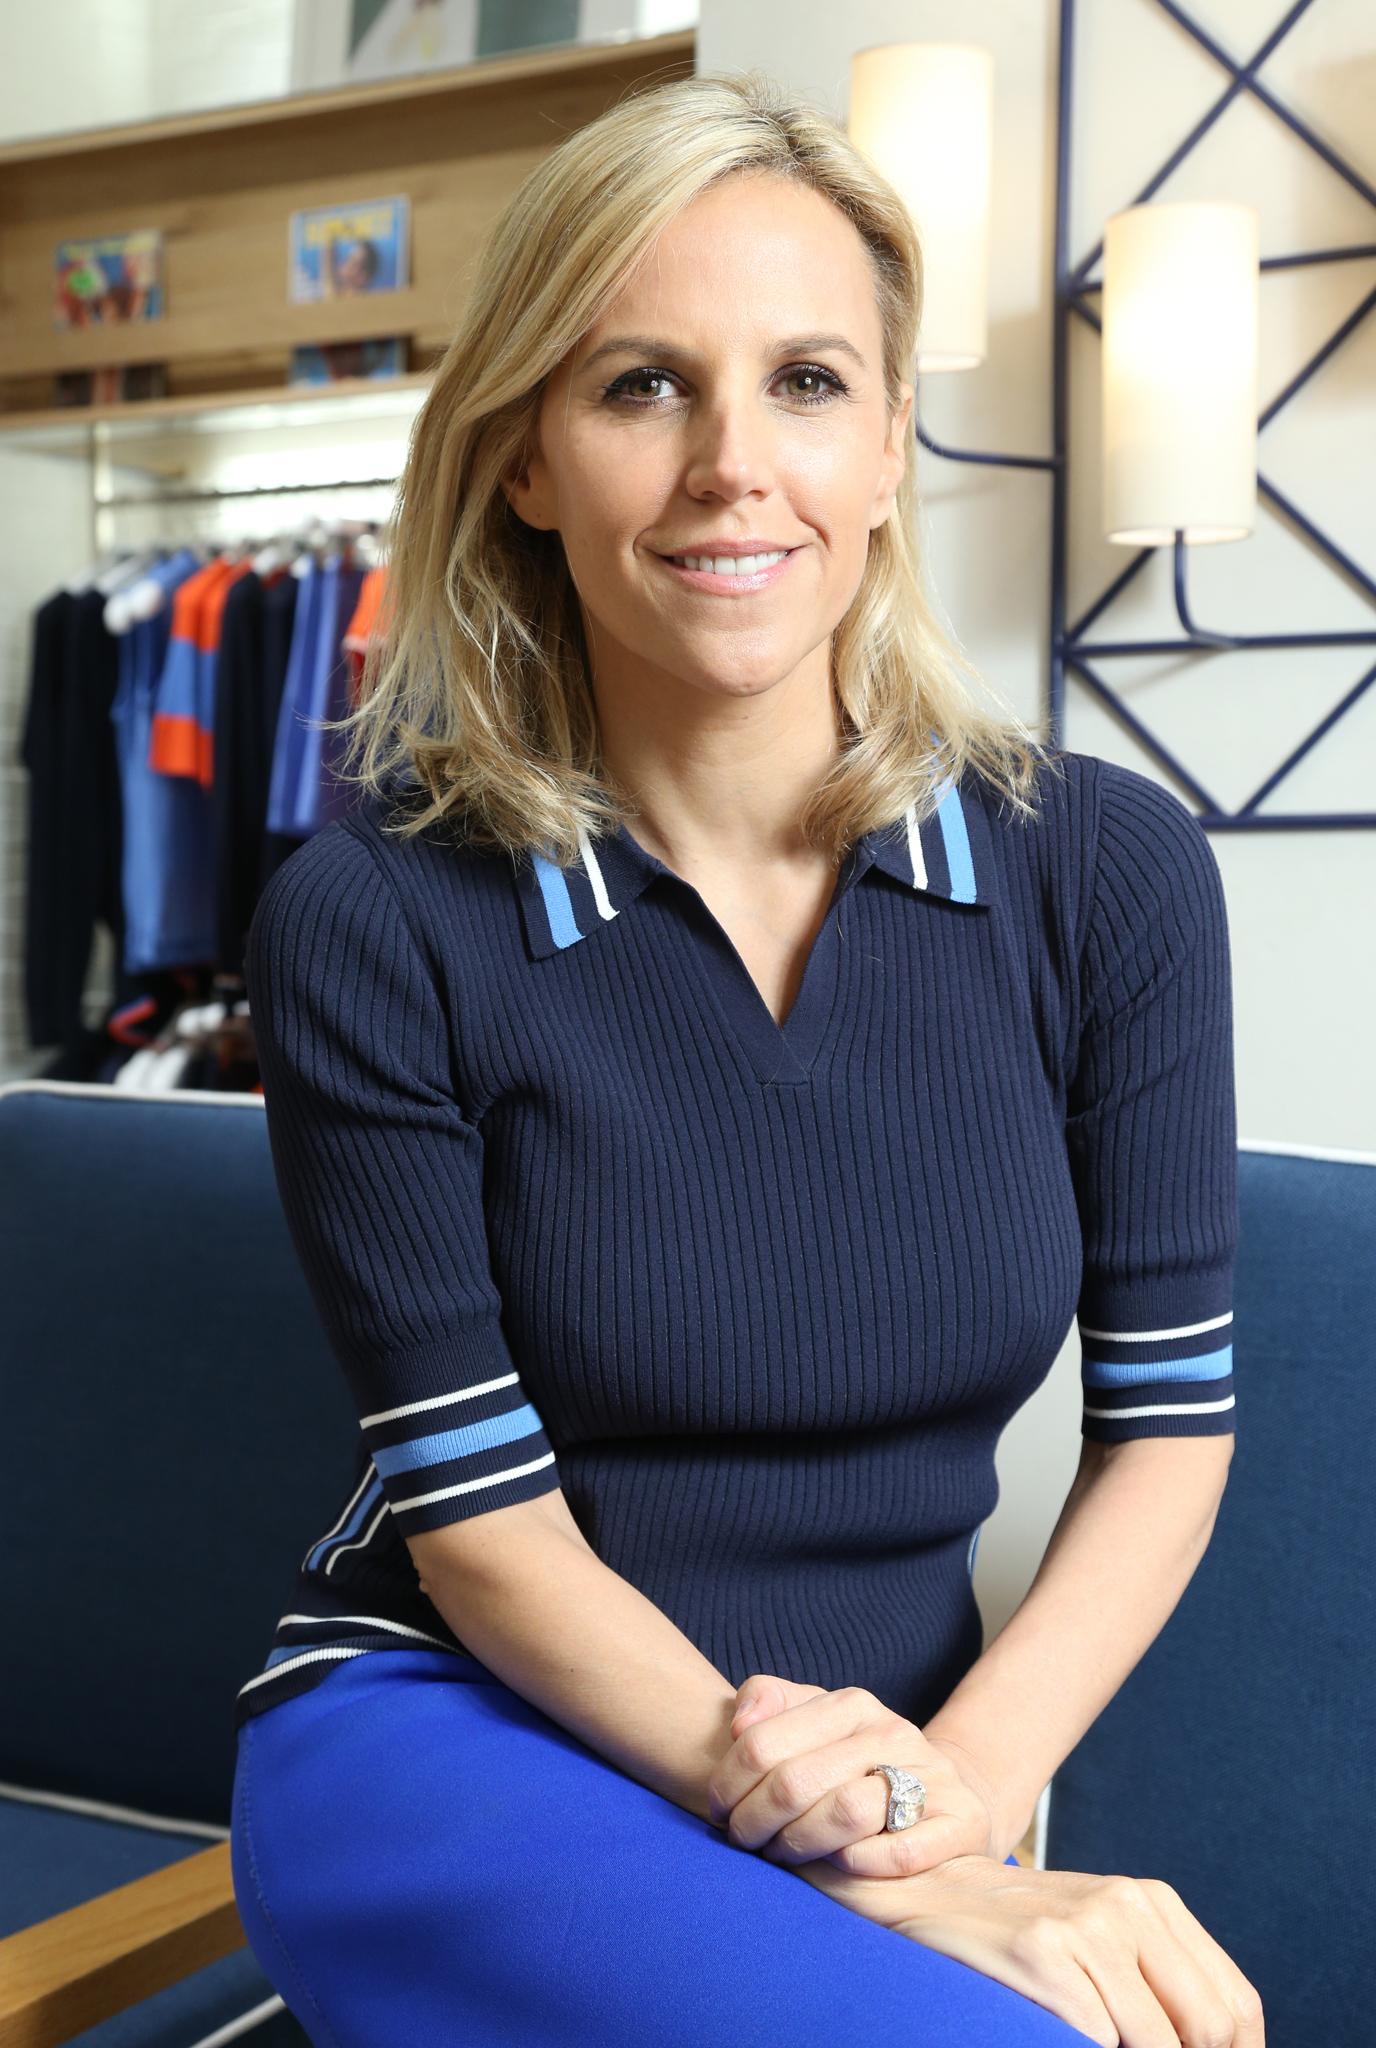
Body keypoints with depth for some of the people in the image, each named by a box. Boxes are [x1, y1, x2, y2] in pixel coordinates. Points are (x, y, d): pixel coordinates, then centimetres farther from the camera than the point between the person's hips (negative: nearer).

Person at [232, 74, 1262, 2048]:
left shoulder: (1106, 870, -5)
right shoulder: (375, 923, -12)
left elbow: (1169, 1423, -1)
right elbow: (482, 1515, -11)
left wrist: (961, 1787, -17)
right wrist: (887, 1880, -20)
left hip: (915, 1763, 4)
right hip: (452, 1742, -3)